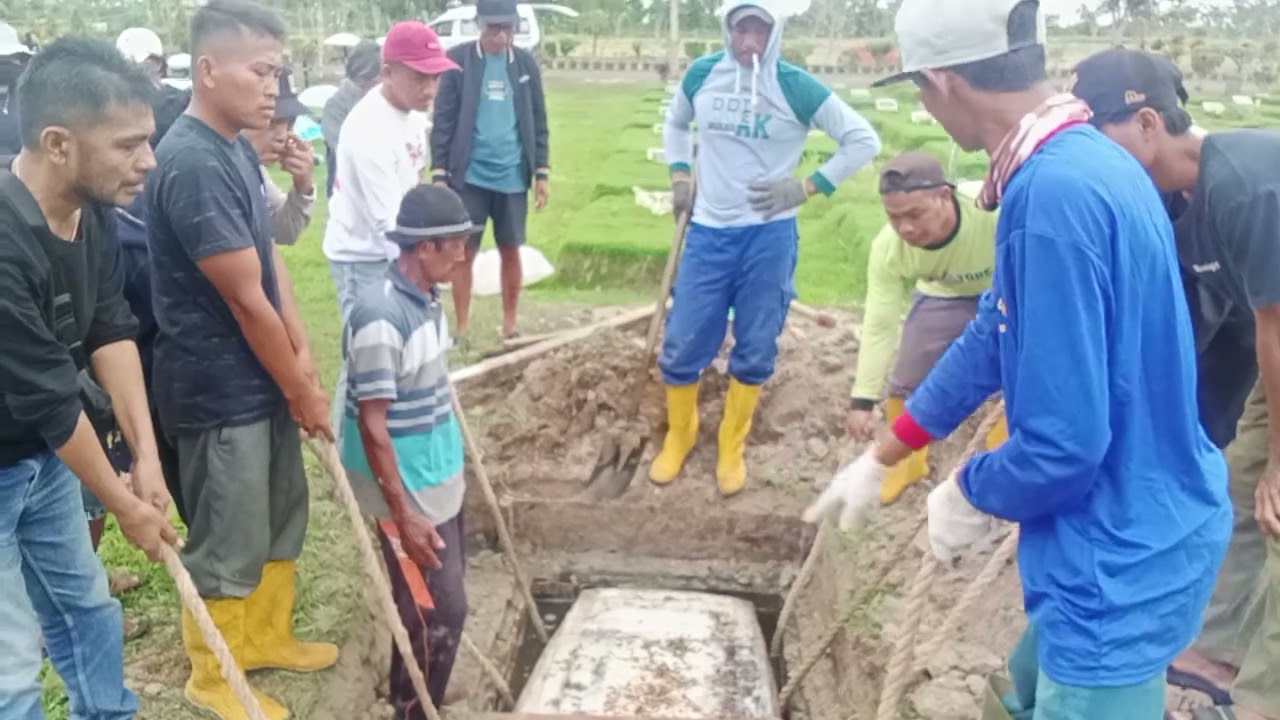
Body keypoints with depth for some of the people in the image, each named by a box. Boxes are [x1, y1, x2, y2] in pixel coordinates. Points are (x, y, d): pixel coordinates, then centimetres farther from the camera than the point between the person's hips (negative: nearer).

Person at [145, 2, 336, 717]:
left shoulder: (237, 148, 6)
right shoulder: (193, 164, -25)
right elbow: (247, 301, -22)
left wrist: (302, 352, -1)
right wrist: (301, 390, -11)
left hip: (264, 379, 9)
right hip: (220, 391, -9)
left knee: (281, 516, 22)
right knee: (230, 543, 8)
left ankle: (267, 637, 41)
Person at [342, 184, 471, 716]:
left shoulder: (427, 298, 2)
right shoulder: (380, 318, -25)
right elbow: (372, 425, -23)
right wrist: (404, 512, -22)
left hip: (442, 479, 9)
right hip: (408, 491, -9)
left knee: (439, 602, 20)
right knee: (439, 611, 1)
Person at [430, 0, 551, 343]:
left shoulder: (526, 62, 5)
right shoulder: (458, 59, -3)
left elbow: (538, 120, 9)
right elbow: (443, 119, -2)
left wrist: (542, 172, 4)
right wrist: (439, 173, -7)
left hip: (512, 177, 2)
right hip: (469, 176, -2)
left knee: (511, 252, 9)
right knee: (464, 253, 3)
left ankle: (510, 327, 20)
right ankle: (462, 331, 12)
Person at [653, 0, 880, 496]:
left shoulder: (796, 88, -9)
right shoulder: (702, 75, -1)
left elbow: (863, 141, -3)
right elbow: (675, 122, 21)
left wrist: (806, 188, -8)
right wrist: (680, 174, 7)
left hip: (769, 235, -2)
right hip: (708, 231, 2)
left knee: (755, 352, 7)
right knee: (682, 346, 4)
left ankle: (732, 448, 27)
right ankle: (679, 436, 29)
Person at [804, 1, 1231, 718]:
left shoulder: (1057, 193, -30)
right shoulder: (1077, 162, 2)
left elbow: (1064, 442, -29)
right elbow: (993, 336, 11)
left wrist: (968, 494, -8)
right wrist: (878, 458, 18)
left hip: (1121, 561, -9)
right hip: (1131, 534, 9)